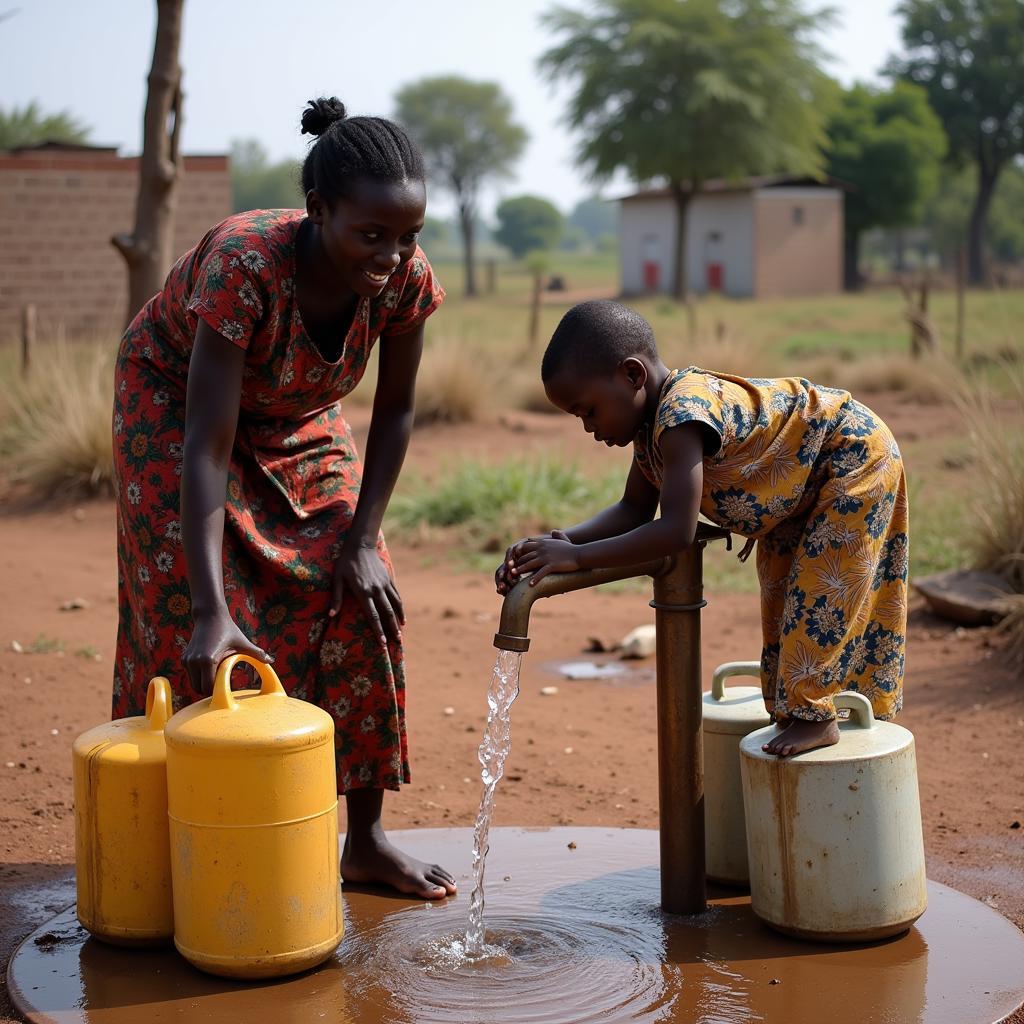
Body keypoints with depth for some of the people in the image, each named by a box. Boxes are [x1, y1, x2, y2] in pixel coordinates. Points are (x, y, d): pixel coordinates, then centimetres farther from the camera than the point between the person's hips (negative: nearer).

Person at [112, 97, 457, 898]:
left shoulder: (406, 277, -27)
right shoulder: (244, 262, -40)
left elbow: (394, 412, -10)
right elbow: (207, 447, -41)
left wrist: (363, 540, -16)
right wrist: (210, 610, -47)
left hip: (299, 419, 4)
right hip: (172, 400, -4)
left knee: (358, 601, -6)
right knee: (187, 619, -11)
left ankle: (366, 838, 4)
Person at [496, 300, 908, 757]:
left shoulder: (682, 414, -37)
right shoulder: (650, 424, -7)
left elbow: (677, 530, -43)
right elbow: (634, 509, -4)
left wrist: (576, 557, -42)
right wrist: (561, 540, -20)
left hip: (855, 452, -10)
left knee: (819, 588, -11)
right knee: (782, 597, 14)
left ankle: (814, 715, 0)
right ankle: (794, 706, 24)